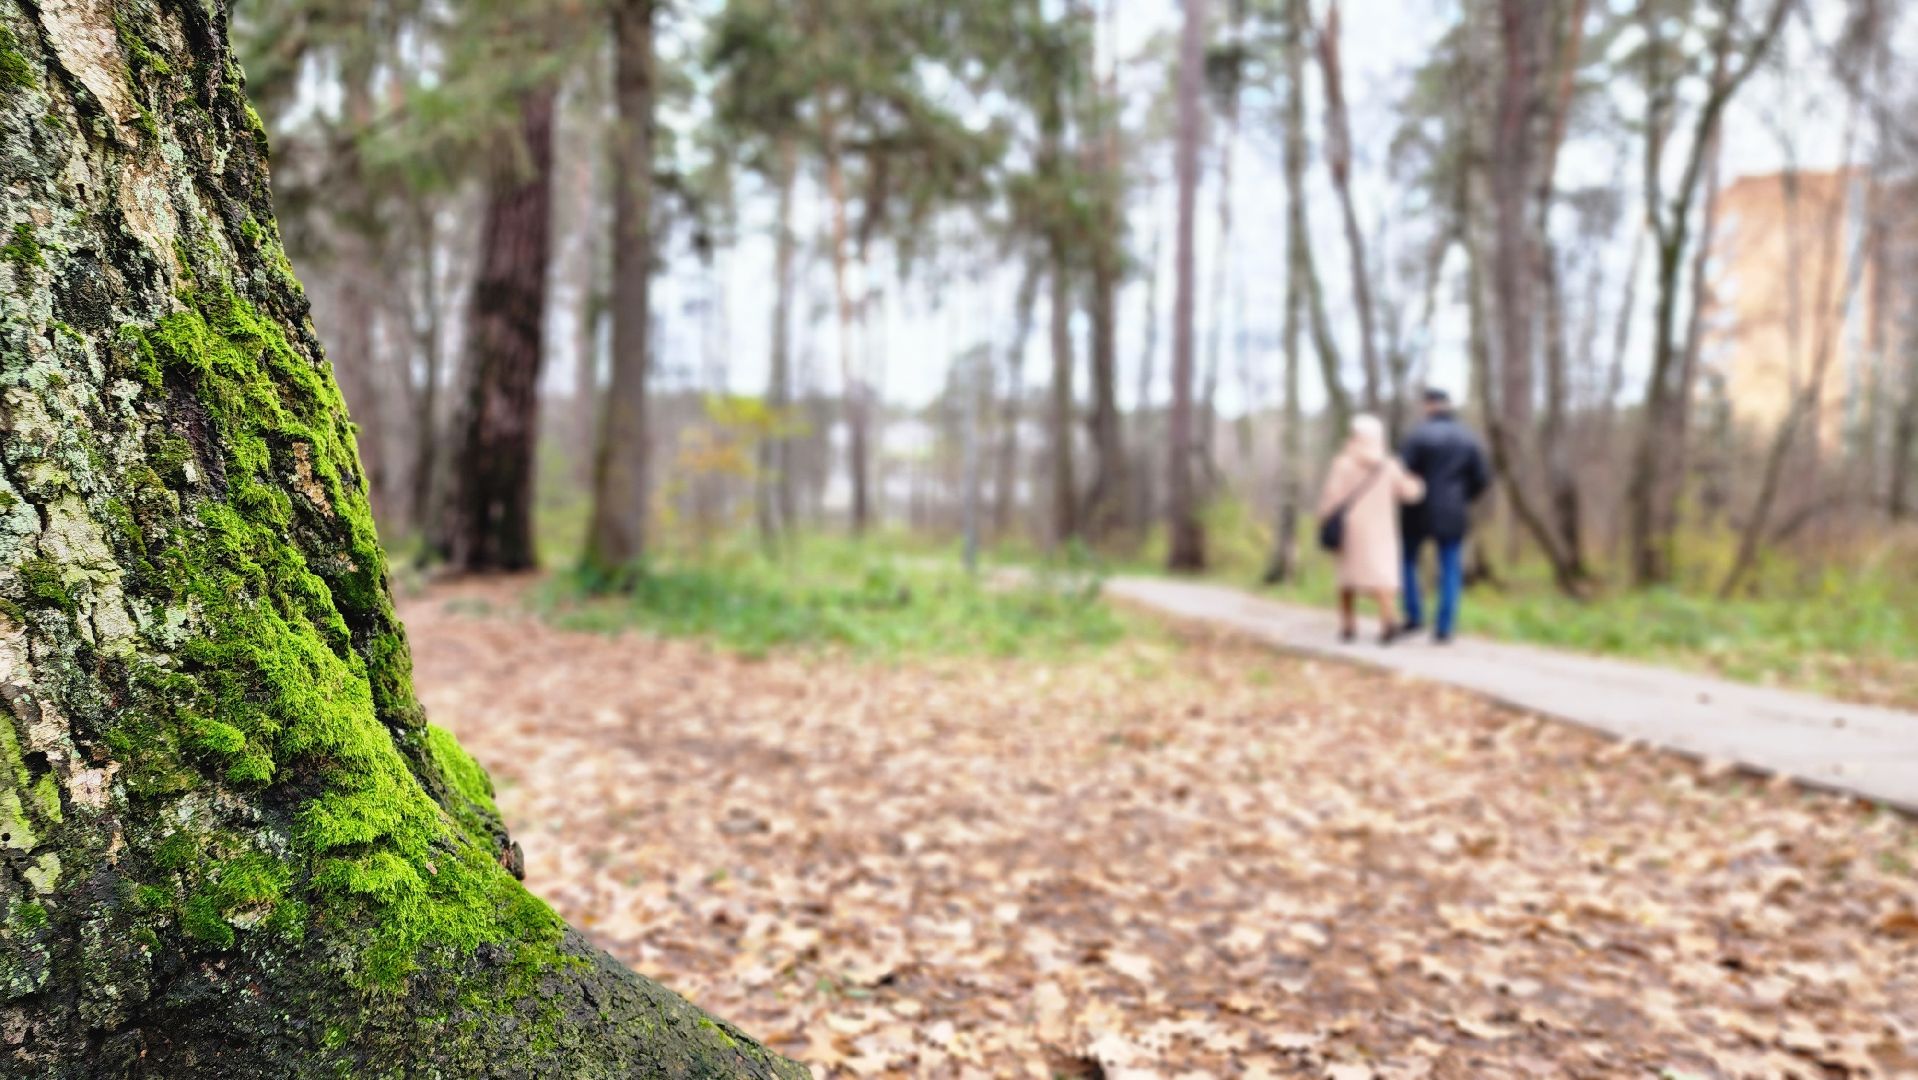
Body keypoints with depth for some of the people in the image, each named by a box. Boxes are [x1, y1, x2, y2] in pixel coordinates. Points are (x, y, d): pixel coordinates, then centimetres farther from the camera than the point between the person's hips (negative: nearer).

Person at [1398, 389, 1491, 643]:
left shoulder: (1419, 434, -9)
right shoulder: (1469, 438, 3)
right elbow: (1482, 478, 3)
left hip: (1419, 514, -2)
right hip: (1453, 516, 2)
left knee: (1407, 561, 16)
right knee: (1451, 570, 6)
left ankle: (1414, 616, 11)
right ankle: (1444, 627, 2)